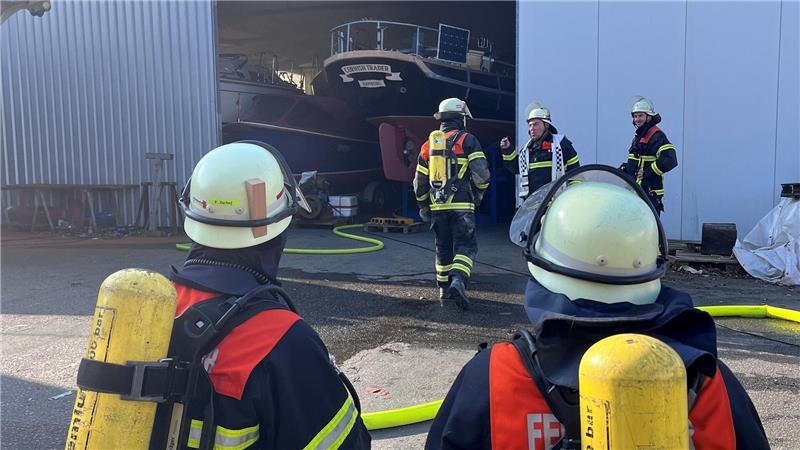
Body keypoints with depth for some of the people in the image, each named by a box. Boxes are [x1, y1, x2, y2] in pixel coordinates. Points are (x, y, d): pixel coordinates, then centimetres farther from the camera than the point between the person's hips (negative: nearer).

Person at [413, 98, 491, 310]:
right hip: (461, 206, -5)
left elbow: (419, 181, 15)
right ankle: (458, 282, -22)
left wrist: (423, 206, 25)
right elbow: (481, 172, -12)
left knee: (443, 247, 16)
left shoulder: (428, 145, 12)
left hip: (437, 207, 5)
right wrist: (478, 193, 6)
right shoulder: (467, 140, -3)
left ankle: (444, 288, 22)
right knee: (465, 246, -1)